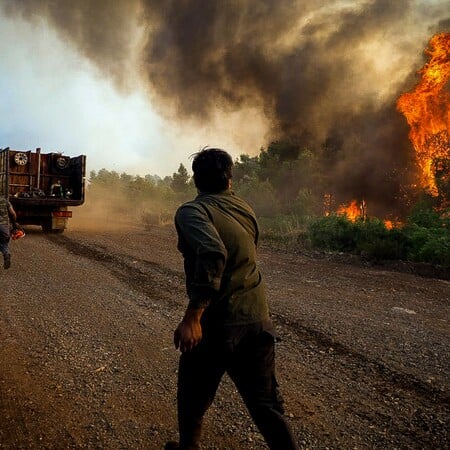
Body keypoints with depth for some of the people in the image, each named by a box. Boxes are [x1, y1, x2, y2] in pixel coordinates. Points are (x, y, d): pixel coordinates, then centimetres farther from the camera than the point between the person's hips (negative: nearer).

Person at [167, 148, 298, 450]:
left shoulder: (192, 211, -12)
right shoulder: (244, 207, 8)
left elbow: (212, 254, -31)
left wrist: (192, 317, -30)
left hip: (218, 323, -5)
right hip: (259, 320, 5)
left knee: (194, 396, 20)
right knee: (267, 404, 13)